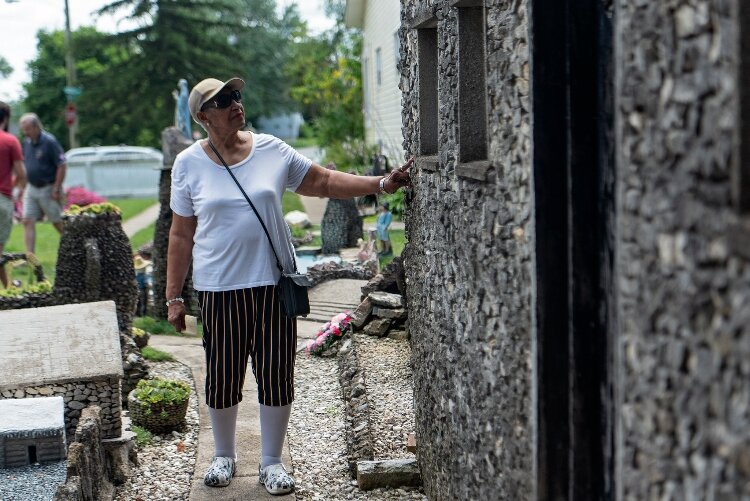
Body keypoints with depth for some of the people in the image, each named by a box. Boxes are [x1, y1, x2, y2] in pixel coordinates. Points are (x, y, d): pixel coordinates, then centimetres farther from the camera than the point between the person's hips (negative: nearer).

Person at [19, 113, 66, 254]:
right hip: (31, 188, 7)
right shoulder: (27, 142, 6)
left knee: (58, 222, 5)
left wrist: (56, 189, -18)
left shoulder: (49, 142, -15)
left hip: (48, 189, -7)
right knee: (28, 221, -2)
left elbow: (62, 165, -17)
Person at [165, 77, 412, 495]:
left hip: (273, 283, 1)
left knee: (277, 375, 5)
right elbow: (181, 235, 4)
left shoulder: (272, 150, 3)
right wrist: (174, 296, 3)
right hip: (219, 288, -1)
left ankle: (272, 462, 21)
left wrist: (382, 184, -1)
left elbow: (325, 182, 9)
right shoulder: (189, 163, 0)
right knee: (222, 377, 6)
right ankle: (224, 456, 29)